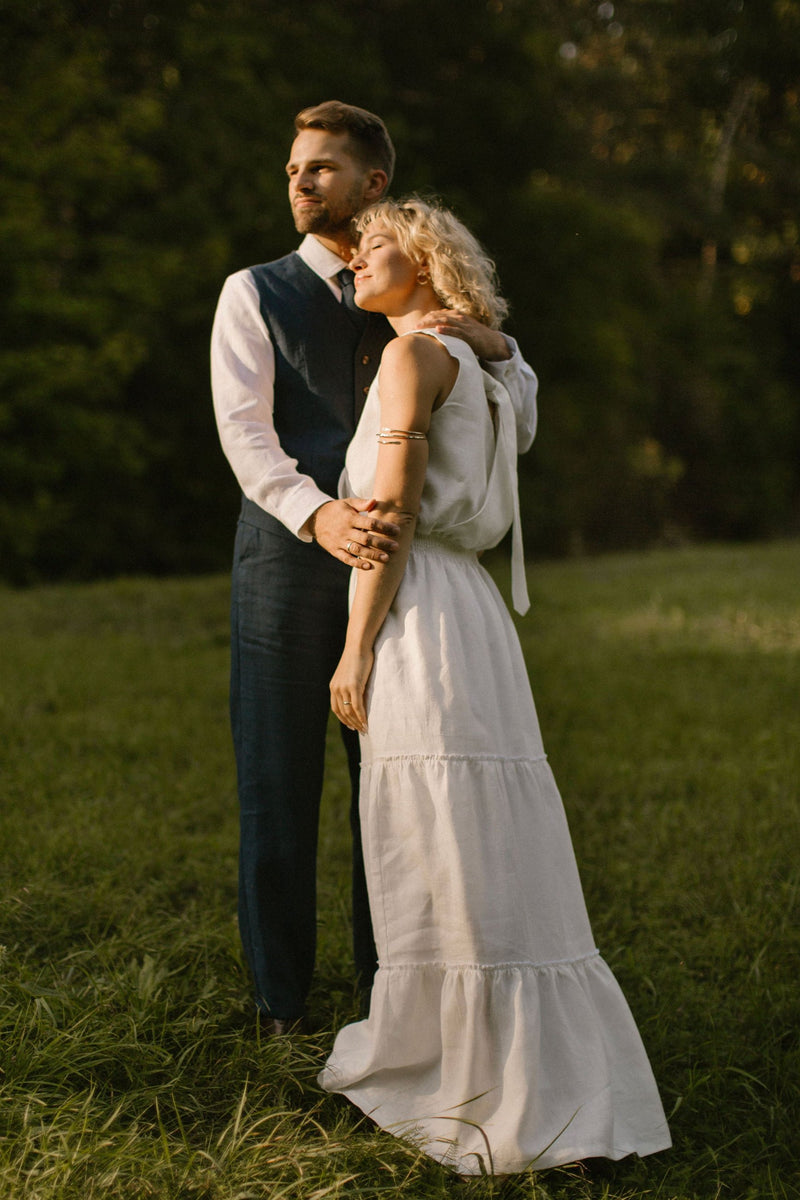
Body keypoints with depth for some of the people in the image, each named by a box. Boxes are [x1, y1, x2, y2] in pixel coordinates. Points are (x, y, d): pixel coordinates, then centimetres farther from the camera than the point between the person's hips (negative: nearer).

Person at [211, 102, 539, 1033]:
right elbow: (245, 429, -9)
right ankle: (281, 997, 13)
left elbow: (517, 429, 10)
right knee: (278, 780, 1)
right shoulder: (255, 294, 5)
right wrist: (318, 511, -28)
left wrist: (496, 347, -12)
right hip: (287, 555, -2)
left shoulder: (421, 307, 14)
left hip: (387, 562, 3)